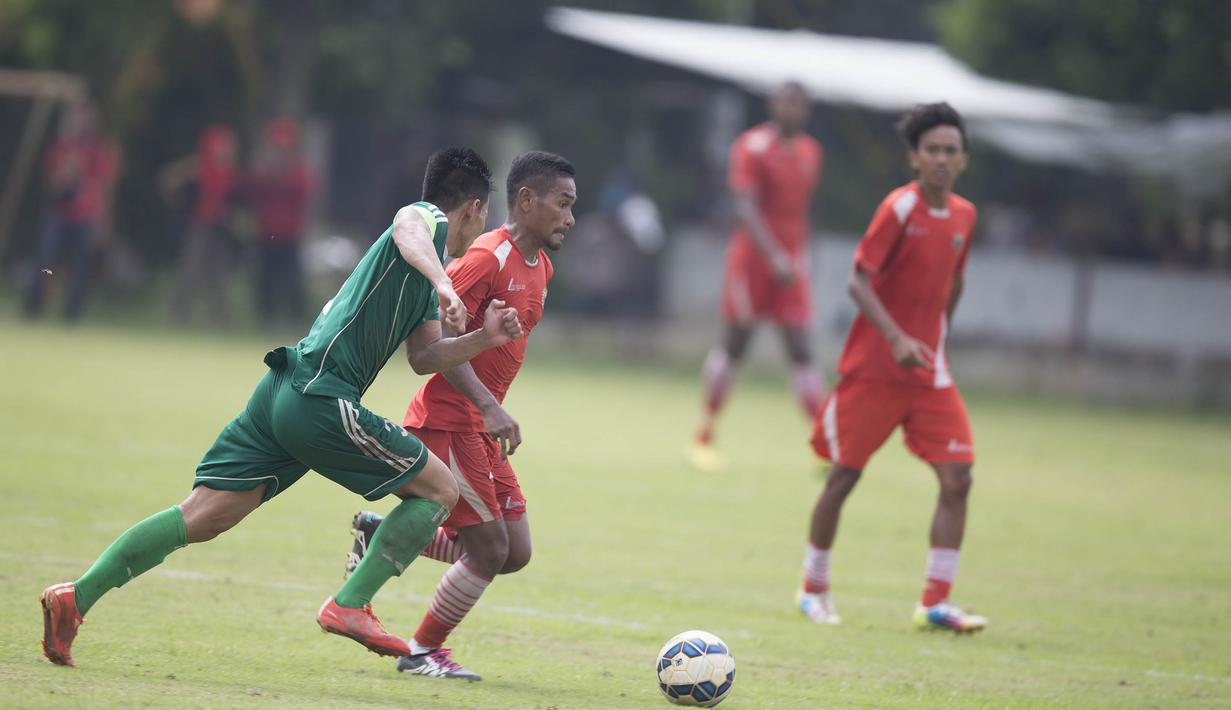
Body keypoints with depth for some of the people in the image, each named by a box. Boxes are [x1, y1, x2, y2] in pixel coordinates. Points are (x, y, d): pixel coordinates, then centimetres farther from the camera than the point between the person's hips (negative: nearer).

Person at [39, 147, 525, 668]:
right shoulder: (429, 220, 0)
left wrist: (483, 339, 18)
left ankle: (77, 596, -9)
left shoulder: (425, 277, 29)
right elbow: (407, 228, -25)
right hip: (322, 397, -9)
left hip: (282, 390, 9)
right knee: (439, 489, 3)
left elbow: (424, 356, 30)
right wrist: (442, 283, -41)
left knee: (201, 517, 1)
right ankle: (350, 606, -5)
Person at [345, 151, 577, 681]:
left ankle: (383, 536, 19)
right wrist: (488, 406, -30)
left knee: (515, 553, 7)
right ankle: (423, 653, 8)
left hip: (482, 429, 9)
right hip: (448, 423, -9)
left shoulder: (539, 268, 12)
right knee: (489, 549, -9)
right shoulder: (488, 258, -17)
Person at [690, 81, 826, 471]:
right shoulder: (753, 147, -11)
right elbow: (746, 207, -19)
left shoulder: (810, 152, 10)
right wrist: (774, 256, -28)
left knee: (800, 350, -3)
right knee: (734, 344, 2)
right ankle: (703, 437, 15)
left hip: (790, 261, 5)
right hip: (753, 259, -5)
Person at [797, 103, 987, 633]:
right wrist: (897, 339, -28)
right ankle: (814, 588, 19)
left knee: (957, 479, -6)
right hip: (873, 366, -5)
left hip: (928, 371, 5)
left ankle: (935, 603, -2)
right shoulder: (900, 208, -13)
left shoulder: (963, 216, 6)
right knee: (844, 474, 2)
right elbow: (859, 280, -17)